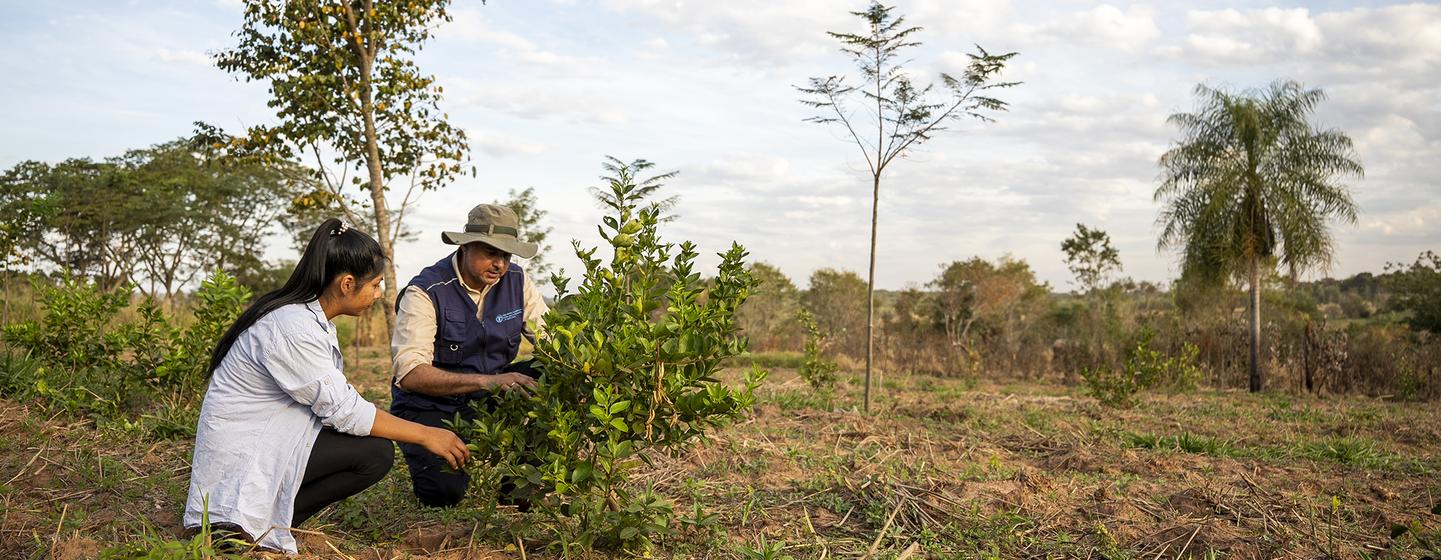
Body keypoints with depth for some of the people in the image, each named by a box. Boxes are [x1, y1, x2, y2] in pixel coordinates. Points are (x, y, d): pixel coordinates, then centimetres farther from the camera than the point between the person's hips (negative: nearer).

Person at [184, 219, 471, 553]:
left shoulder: (311, 316, 6)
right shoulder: (293, 328, -24)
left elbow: (332, 400, 6)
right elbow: (342, 410, -22)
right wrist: (424, 435, -17)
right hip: (242, 450, -10)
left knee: (376, 441, 7)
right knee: (375, 452, -17)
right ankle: (255, 525, -8)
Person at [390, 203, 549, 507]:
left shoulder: (516, 281, -3)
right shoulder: (426, 292, -18)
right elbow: (410, 374, -27)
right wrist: (488, 381, -38)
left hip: (491, 401, 4)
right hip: (431, 407, -4)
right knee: (444, 490, -28)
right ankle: (425, 459, 10)